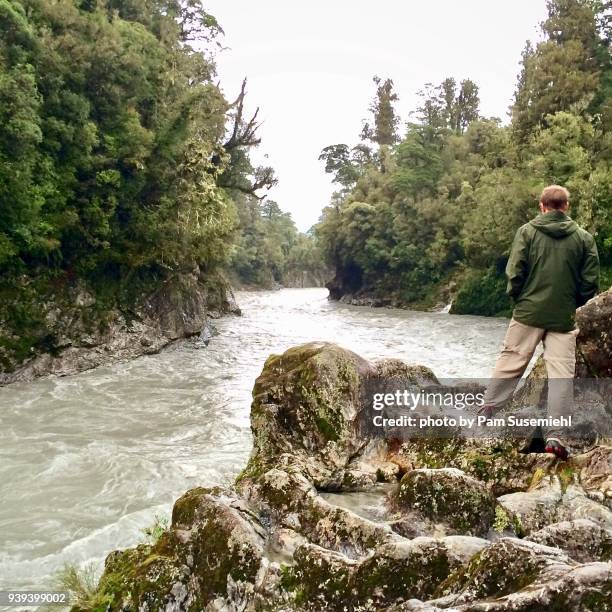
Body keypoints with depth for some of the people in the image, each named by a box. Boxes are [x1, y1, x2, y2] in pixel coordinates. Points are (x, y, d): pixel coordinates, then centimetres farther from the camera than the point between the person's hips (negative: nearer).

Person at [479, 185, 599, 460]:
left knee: (510, 363, 10)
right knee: (561, 373, 3)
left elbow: (514, 272, -7)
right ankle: (555, 434, 0)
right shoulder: (584, 238, 3)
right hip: (564, 317, 1)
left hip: (529, 312, 0)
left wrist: (516, 296, 10)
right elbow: (590, 281, 2)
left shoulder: (527, 231, -2)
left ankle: (486, 410, 17)